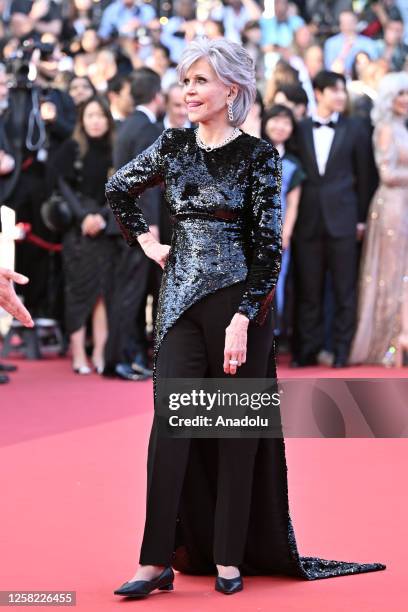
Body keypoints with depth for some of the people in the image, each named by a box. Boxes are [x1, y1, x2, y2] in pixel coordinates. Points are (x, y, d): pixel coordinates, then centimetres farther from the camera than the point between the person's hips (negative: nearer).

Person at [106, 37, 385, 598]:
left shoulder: (258, 156, -5)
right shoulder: (173, 146, 6)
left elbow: (268, 245, -9)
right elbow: (119, 188, 24)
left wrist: (242, 319, -16)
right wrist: (147, 242, 14)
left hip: (240, 300, -3)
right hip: (181, 300, 3)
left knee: (237, 429, 4)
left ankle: (230, 557, 13)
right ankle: (158, 561, -3)